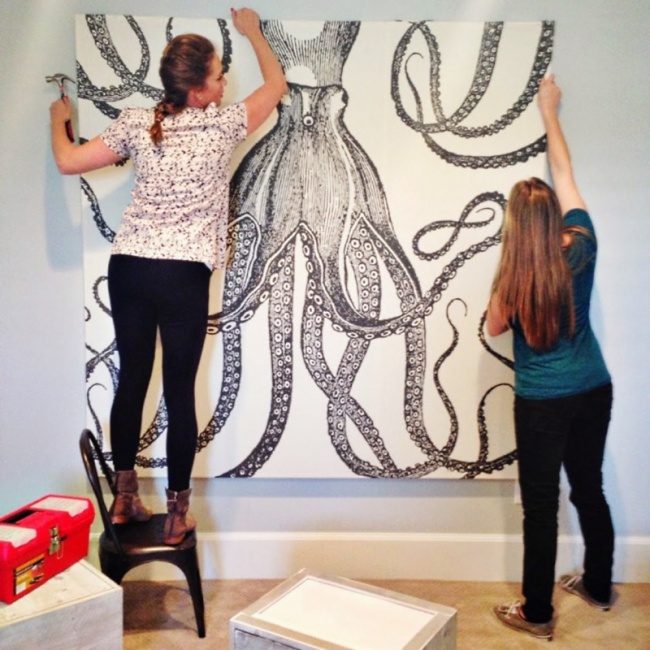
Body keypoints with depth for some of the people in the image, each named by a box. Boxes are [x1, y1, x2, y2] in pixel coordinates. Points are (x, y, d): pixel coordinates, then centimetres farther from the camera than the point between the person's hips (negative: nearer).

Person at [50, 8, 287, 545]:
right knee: (180, 391, 4)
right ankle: (177, 513, 16)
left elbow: (68, 162, 10)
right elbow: (277, 84, 13)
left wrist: (59, 120, 31)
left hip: (128, 268, 4)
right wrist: (252, 30, 29)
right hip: (183, 276, -4)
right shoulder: (222, 125, -2)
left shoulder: (135, 123, 5)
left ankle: (125, 498, 25)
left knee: (132, 380, 14)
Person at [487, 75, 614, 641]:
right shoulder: (582, 246, -6)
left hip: (542, 403, -5)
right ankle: (599, 587, 39)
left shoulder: (513, 275, -16)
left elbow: (494, 328, 2)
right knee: (590, 489, 20)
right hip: (595, 392, 5)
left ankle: (537, 614, 19)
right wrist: (550, 112, 17)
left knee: (541, 506, 6)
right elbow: (564, 173, 6)